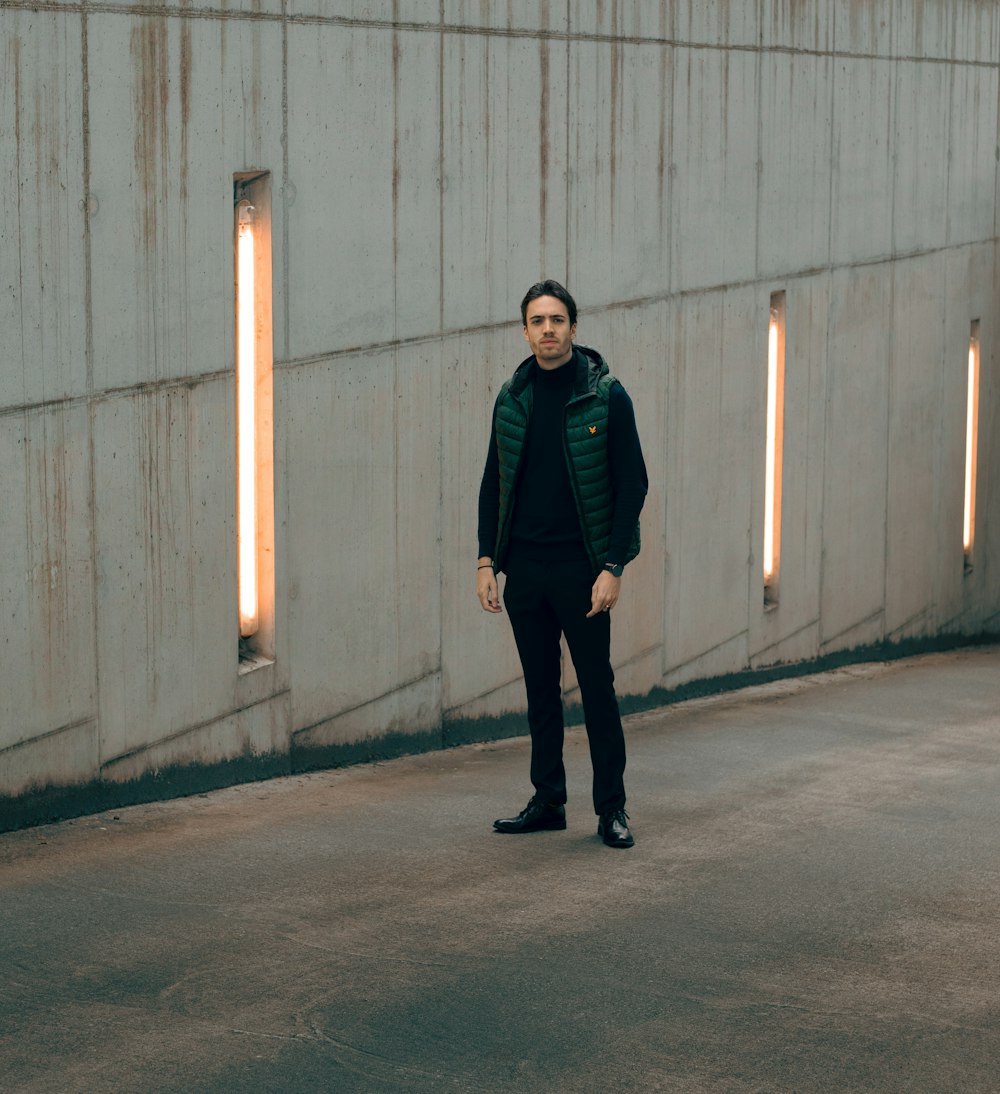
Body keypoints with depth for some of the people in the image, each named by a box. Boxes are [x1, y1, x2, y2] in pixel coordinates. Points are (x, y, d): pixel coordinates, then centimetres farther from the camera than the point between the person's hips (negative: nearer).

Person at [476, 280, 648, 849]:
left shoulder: (606, 396, -6)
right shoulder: (512, 398, 7)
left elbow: (633, 484, -6)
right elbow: (494, 483, 13)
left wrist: (613, 567, -13)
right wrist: (487, 559, 5)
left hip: (581, 567, -4)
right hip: (523, 568, 4)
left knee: (598, 688, -1)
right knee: (540, 690, 10)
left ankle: (612, 809, 7)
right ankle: (548, 802, 19)